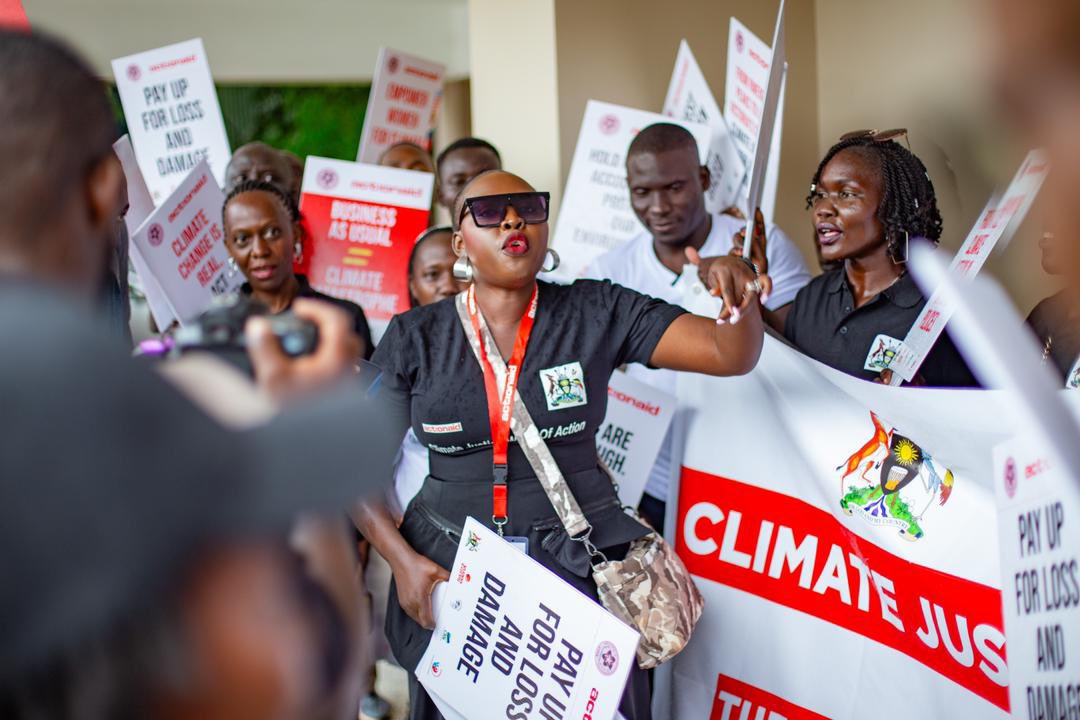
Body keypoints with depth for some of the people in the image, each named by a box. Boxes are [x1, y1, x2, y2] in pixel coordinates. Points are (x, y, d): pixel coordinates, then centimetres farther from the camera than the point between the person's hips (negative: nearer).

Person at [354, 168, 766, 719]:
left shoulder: (596, 313, -1)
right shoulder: (415, 338, 0)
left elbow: (730, 354, -7)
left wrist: (740, 292, -28)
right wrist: (402, 561, -11)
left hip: (578, 566, 0)